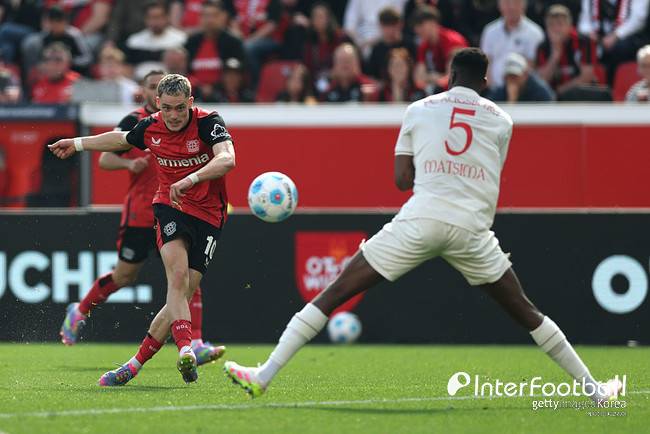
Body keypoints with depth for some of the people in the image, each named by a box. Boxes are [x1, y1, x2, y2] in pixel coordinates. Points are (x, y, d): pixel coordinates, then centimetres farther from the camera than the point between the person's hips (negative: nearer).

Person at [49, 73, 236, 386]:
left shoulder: (208, 123, -14)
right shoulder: (149, 128, 0)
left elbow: (227, 160, -32)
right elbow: (121, 139, 24)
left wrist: (190, 179, -46)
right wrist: (78, 144, 34)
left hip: (208, 215, -2)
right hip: (169, 207, 2)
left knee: (182, 295, -6)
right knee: (178, 273, -26)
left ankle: (134, 365, 4)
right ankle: (185, 350, -40)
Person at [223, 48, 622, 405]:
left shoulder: (419, 110, 11)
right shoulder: (501, 120, 13)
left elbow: (403, 179, 11)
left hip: (421, 220, -1)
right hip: (472, 228, 1)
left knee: (334, 295, 3)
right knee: (525, 312, 17)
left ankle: (264, 376, -3)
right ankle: (593, 388, 18)